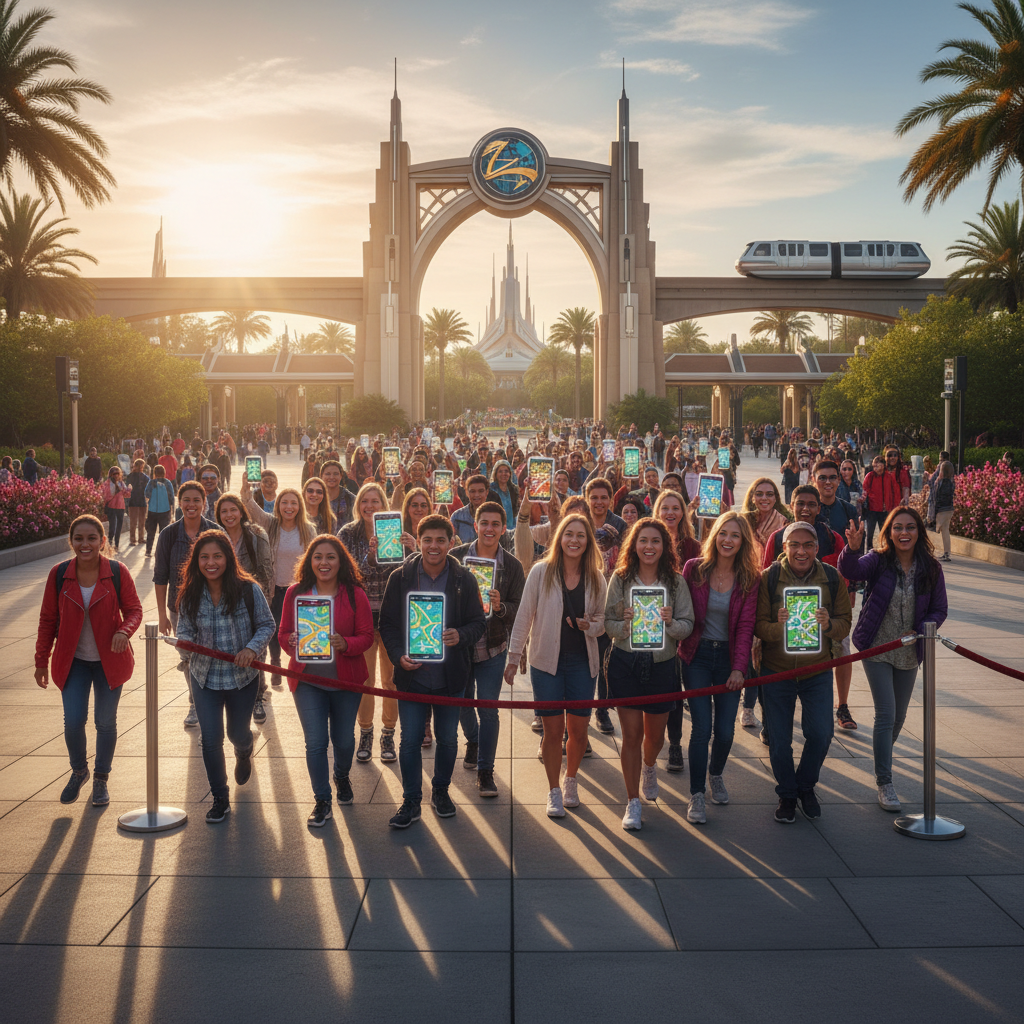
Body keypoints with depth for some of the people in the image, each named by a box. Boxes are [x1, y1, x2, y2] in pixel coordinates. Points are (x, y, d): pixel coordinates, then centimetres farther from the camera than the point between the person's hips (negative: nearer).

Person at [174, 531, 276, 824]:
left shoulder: (248, 590, -14)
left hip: (242, 677, -1)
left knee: (238, 733, 18)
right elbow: (185, 630, 1)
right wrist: (185, 644, -22)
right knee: (211, 739, 0)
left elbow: (267, 625, -7)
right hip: (205, 677, 1)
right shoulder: (190, 595, -6)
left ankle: (244, 754, 57)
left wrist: (252, 648, -23)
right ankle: (219, 799, 18)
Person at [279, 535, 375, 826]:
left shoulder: (355, 594, -7)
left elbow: (367, 636, -5)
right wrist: (293, 642, -18)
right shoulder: (296, 592, -2)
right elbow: (284, 633, 5)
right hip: (307, 679, 0)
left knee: (344, 740, 13)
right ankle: (321, 800, 15)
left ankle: (342, 777, 46)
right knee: (315, 742, -2)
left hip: (346, 680, 0)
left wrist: (345, 644, -25)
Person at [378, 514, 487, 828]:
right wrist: (398, 656, -14)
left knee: (448, 738, 12)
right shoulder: (401, 578, -3)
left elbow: (479, 622, 2)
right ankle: (411, 801, 18)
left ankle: (441, 791, 34)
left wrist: (461, 636, -20)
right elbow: (387, 624, 1)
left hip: (451, 675, 1)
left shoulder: (464, 579, -2)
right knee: (410, 741, 3)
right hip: (412, 673, -1)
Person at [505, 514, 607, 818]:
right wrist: (513, 657, -1)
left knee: (578, 728, 5)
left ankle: (570, 781, 31)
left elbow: (603, 620, 11)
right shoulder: (541, 572, -5)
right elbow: (524, 616, -1)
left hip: (582, 662, 2)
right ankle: (554, 792, 18)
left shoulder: (596, 578, 3)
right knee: (553, 730, 1)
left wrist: (591, 626, -13)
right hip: (547, 660, -2)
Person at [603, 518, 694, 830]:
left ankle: (649, 767, 50)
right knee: (631, 734, -1)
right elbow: (607, 623, 0)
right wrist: (626, 624, -20)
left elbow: (688, 626, -2)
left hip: (662, 664, 1)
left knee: (655, 736, 14)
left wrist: (670, 622, -23)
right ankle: (633, 802, 11)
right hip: (626, 663, -1)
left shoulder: (676, 581, -2)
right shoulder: (620, 578, -2)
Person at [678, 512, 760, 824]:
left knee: (725, 730, 1)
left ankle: (716, 774, 33)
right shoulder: (694, 568, -4)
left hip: (729, 657, 1)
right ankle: (697, 795, 6)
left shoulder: (750, 578, -2)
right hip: (697, 656, -1)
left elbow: (746, 625, -5)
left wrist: (739, 667, -13)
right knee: (701, 727, -8)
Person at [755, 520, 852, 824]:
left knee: (821, 734, -3)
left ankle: (806, 786, 26)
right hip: (776, 671, -1)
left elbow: (845, 622, 1)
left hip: (817, 670, 1)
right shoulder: (768, 579, -9)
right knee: (779, 741, 5)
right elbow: (757, 625, -9)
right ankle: (786, 794, 29)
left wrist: (828, 625, -22)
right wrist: (778, 627, -30)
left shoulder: (831, 578, -3)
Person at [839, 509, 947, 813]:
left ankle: (881, 751, 47)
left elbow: (939, 610, 2)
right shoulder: (878, 561, -11)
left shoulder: (931, 569, -3)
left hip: (908, 653, 4)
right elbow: (849, 570, -30)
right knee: (886, 714, -9)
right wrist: (852, 548, -51)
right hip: (877, 650, -3)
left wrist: (921, 630, -17)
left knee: (899, 717, 18)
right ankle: (884, 783, -1)